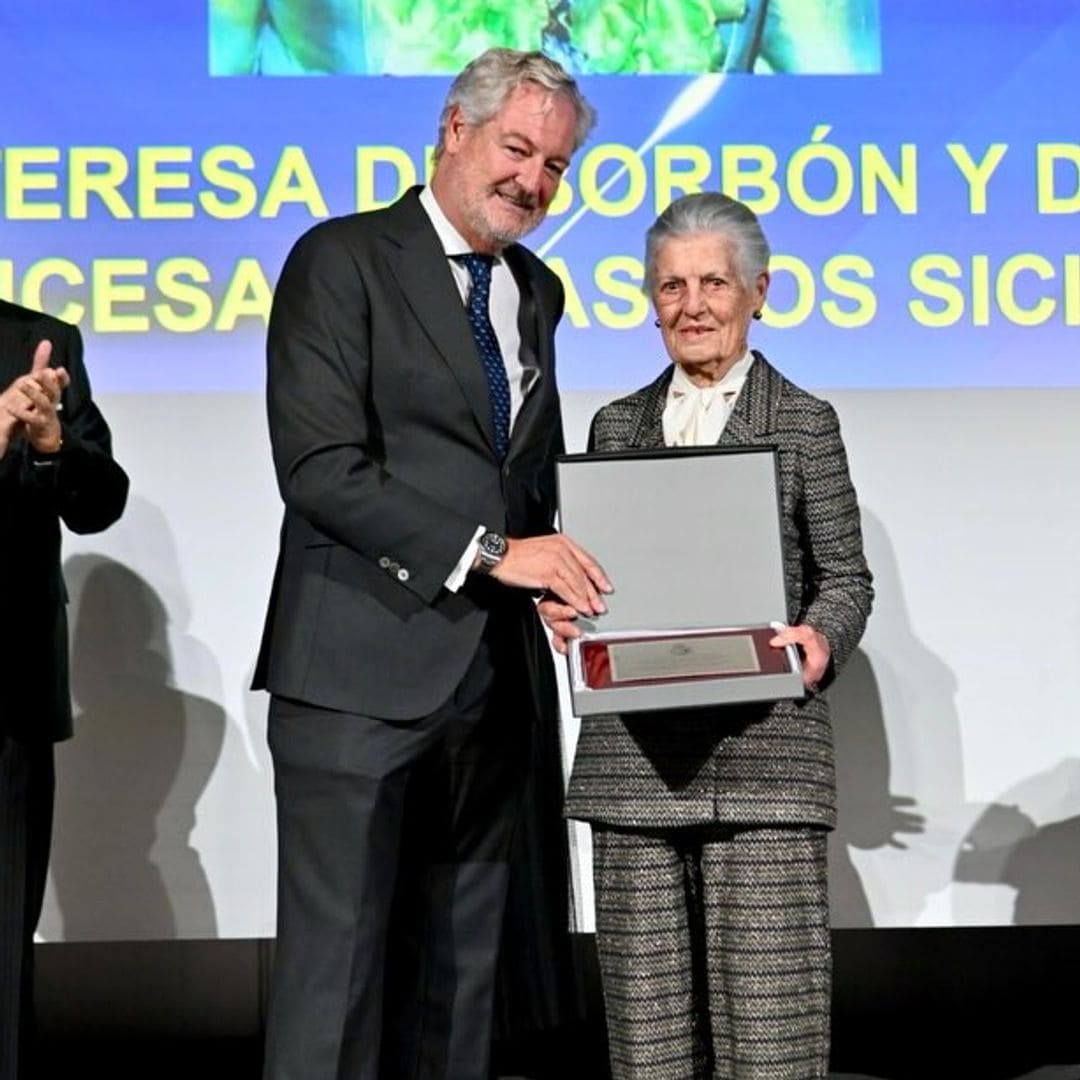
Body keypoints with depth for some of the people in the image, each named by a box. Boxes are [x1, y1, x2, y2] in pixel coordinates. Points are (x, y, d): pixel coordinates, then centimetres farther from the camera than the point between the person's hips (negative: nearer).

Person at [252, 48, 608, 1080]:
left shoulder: (537, 292, 17)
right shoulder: (342, 259, -5)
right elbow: (320, 464, -15)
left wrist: (546, 568, 5)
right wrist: (488, 551, -18)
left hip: (495, 677, 7)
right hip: (364, 676, -6)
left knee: (458, 968, 11)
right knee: (339, 962, -3)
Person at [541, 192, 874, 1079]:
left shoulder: (805, 423, 7)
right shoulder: (618, 424, 16)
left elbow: (846, 577, 6)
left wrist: (822, 639, -14)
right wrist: (562, 609, -3)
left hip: (763, 749, -3)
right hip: (634, 752, 3)